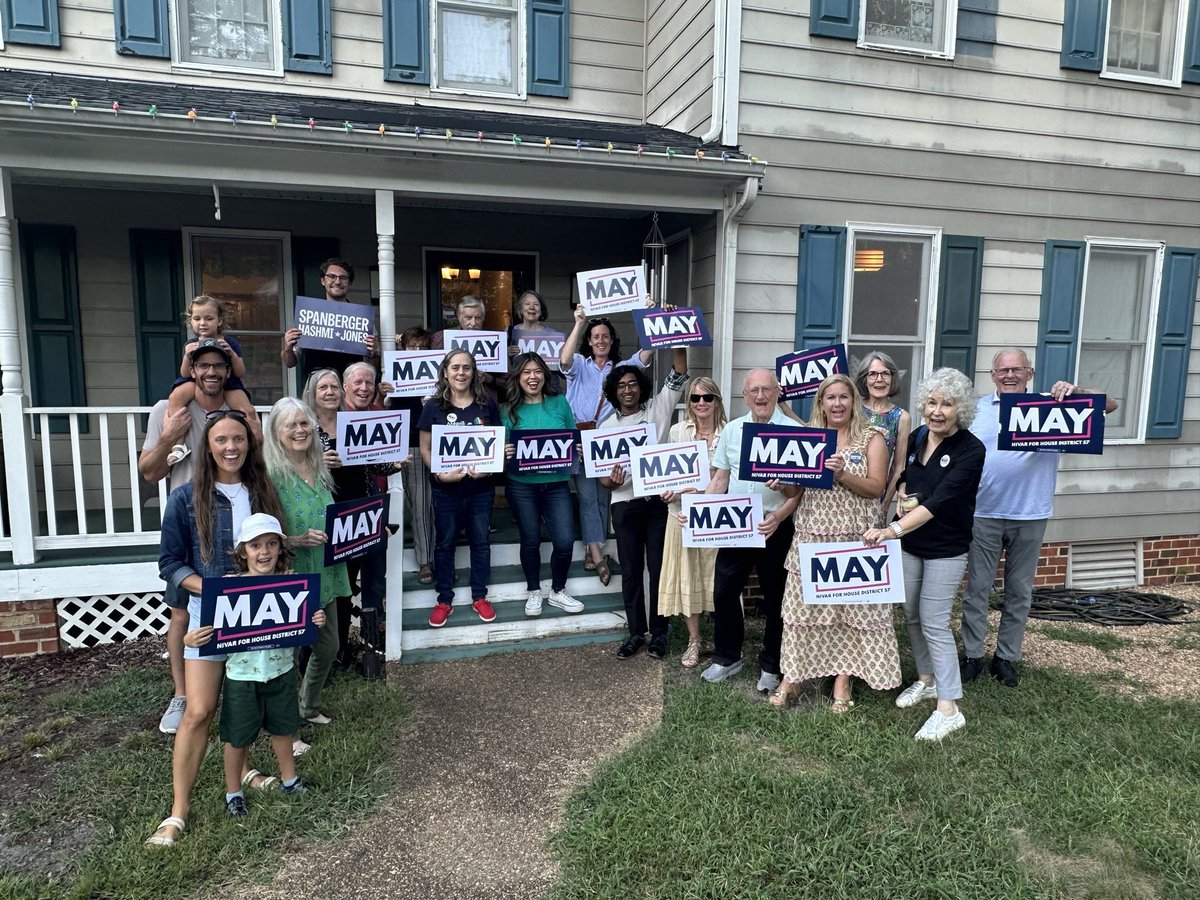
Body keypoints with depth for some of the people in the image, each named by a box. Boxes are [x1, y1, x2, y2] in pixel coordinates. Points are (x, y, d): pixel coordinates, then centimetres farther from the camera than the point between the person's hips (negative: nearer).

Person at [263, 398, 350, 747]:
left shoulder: (320, 470, 6)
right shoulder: (271, 474, -16)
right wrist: (297, 540, -27)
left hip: (324, 574, 8)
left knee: (328, 647, 19)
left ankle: (308, 708, 42)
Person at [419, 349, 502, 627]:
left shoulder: (487, 405, 2)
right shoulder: (434, 406, -1)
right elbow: (425, 448, -1)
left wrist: (488, 468, -12)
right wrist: (440, 473, -16)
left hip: (481, 487, 1)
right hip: (445, 489, -1)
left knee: (480, 542, 10)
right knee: (444, 543, 9)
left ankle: (479, 597, 25)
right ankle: (444, 600, 22)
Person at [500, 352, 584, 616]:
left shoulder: (559, 403, 4)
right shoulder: (508, 409, 1)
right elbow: (501, 447, 4)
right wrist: (505, 453, -18)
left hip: (557, 484, 1)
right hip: (521, 486, -1)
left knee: (565, 541, -3)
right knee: (530, 540, 9)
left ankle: (558, 592, 21)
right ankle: (534, 592, 30)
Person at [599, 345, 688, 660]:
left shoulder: (658, 408, 4)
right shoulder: (607, 426, 7)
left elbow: (679, 374, -5)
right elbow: (602, 471, 5)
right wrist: (610, 481, -19)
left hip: (659, 500, -1)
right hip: (626, 504, 1)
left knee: (659, 568, 5)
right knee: (631, 571, 8)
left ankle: (659, 633, 18)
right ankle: (636, 632, 20)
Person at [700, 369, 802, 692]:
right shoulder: (732, 429, 7)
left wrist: (778, 516, -23)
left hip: (775, 527, -4)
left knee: (775, 598, 9)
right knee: (723, 591, 9)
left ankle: (770, 666, 26)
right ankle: (726, 657, 27)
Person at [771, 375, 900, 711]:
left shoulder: (871, 437, 3)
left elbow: (876, 487, -7)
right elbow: (795, 488, 11)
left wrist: (842, 475, -21)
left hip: (854, 537, -2)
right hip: (811, 535, 3)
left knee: (851, 605, 1)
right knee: (803, 604, 4)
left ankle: (843, 679, 14)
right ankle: (791, 676, 14)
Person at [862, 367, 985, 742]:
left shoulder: (970, 451, -19)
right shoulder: (916, 437, 0)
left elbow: (940, 500, -30)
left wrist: (893, 530, -41)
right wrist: (902, 495, -6)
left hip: (946, 550, -6)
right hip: (909, 543, 6)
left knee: (934, 623, -5)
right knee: (911, 615, 14)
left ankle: (949, 708, 5)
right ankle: (926, 680, 34)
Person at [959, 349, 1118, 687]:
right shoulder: (978, 407, 3)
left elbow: (1109, 405, -4)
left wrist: (1075, 390, -22)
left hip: (1029, 516, 0)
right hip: (983, 514, 0)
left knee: (1020, 592, 11)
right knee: (977, 589, 6)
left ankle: (1006, 658, 25)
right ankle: (971, 656, 18)